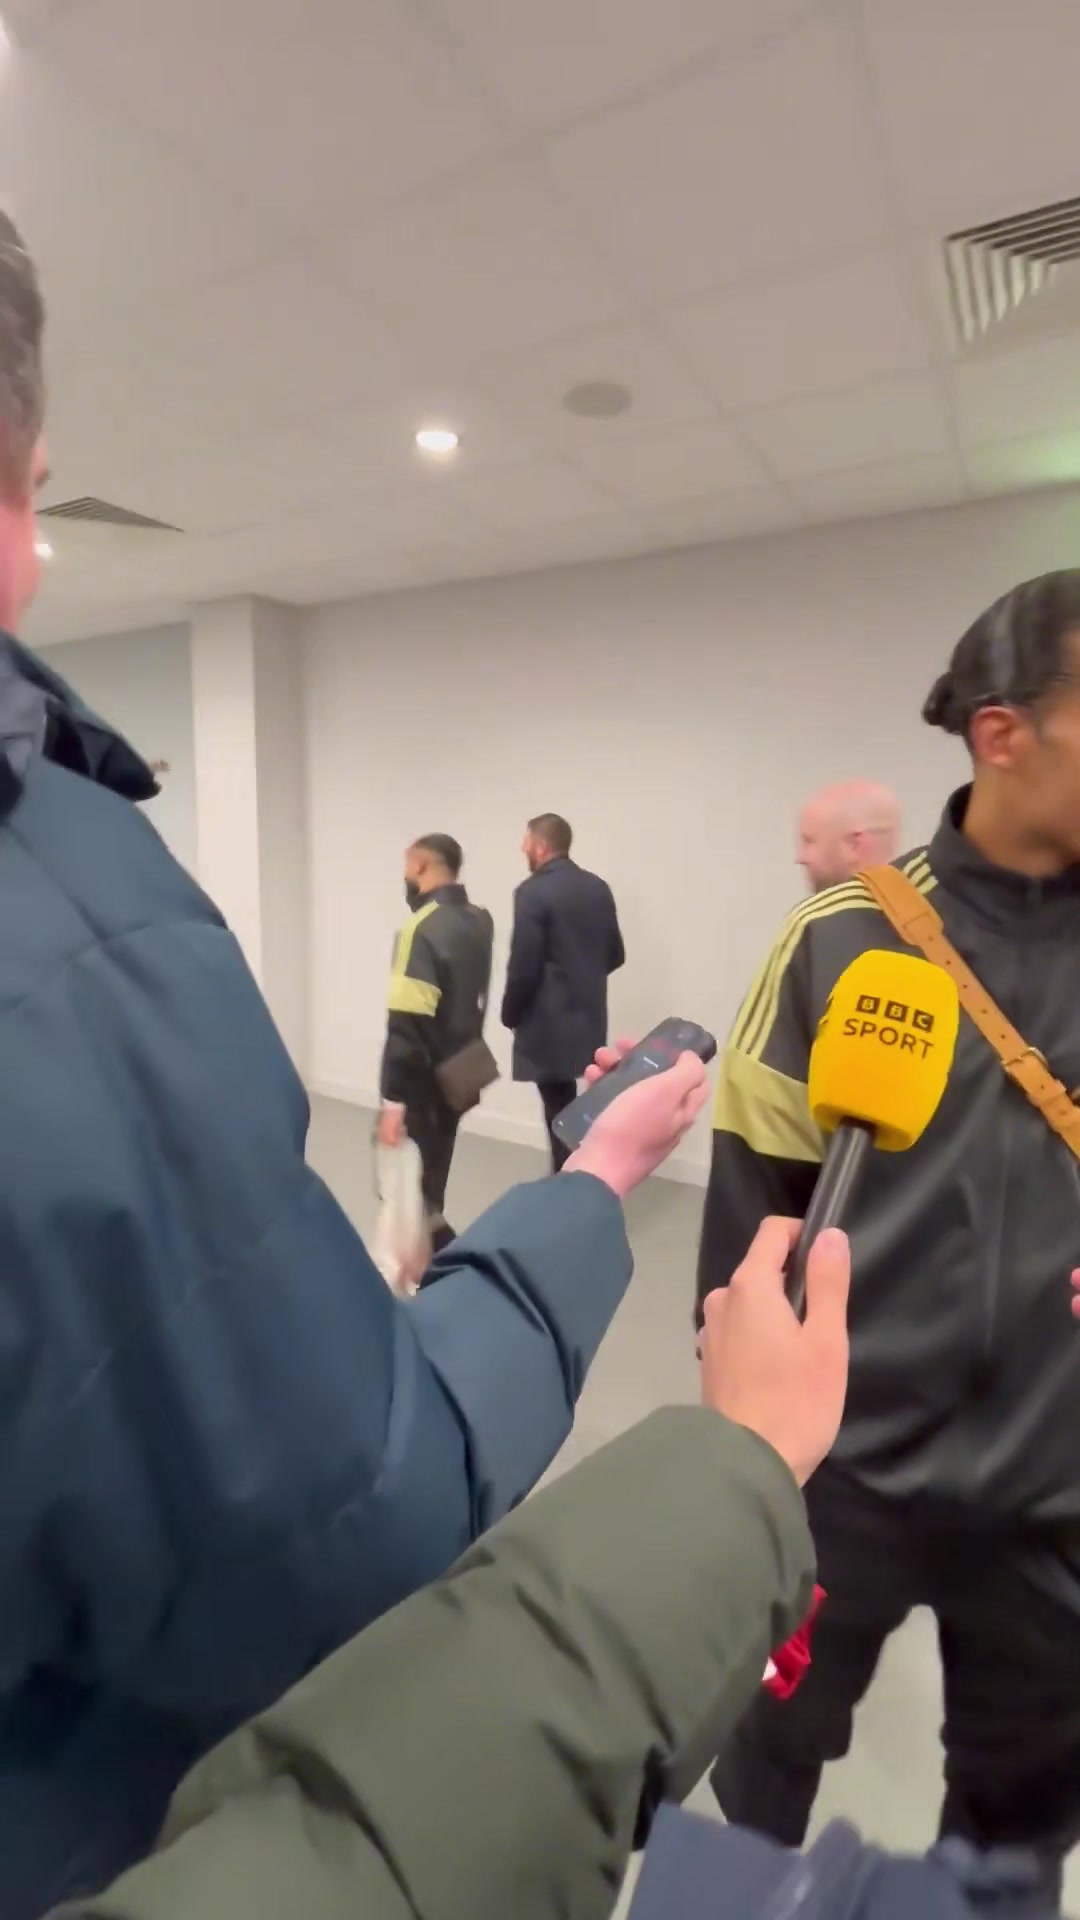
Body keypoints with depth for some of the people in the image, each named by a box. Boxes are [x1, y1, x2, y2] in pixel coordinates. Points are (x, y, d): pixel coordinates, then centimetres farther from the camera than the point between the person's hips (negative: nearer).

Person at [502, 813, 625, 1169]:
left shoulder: (533, 891, -14)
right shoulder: (599, 888, 7)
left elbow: (523, 966, -17)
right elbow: (615, 954, 12)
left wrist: (510, 1013, -2)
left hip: (548, 1023, -7)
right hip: (588, 1018, 7)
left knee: (559, 1112, 1)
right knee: (566, 1107, 19)